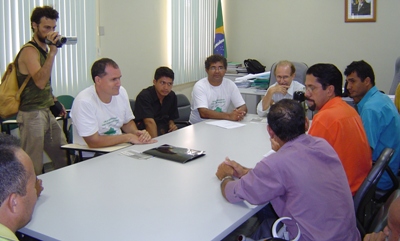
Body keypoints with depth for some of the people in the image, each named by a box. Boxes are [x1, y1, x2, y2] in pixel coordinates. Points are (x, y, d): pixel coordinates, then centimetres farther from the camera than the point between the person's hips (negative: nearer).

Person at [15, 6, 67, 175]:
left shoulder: (44, 49, 14)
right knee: (33, 170, -5)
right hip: (32, 115, -9)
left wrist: (55, 102, 16)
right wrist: (52, 52, -28)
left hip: (48, 113, 9)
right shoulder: (29, 51, -12)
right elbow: (40, 82, -28)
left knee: (65, 161, 12)